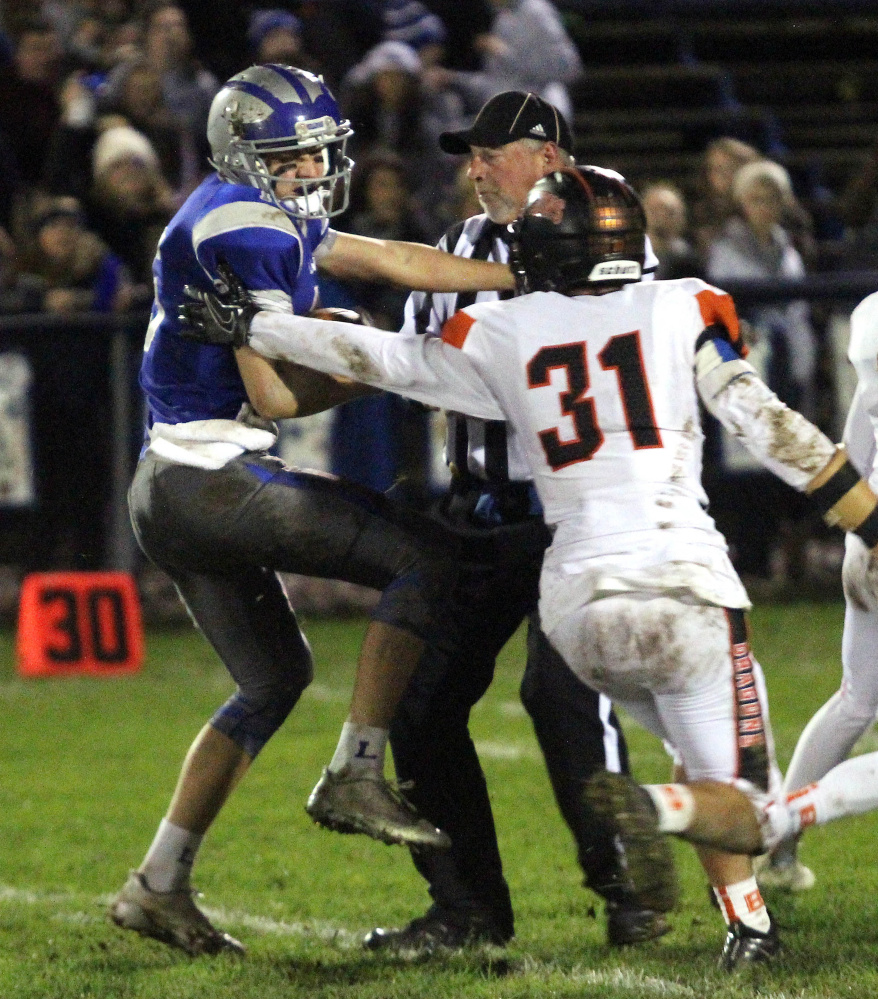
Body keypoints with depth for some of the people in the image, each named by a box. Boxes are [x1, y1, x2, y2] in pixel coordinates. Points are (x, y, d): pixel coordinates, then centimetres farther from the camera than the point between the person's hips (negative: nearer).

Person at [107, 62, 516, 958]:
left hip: (170, 495, 10)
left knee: (273, 677, 21)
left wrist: (531, 279, 16)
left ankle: (158, 886, 18)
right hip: (212, 480, -10)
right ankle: (354, 777, -8)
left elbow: (390, 261, 19)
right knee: (427, 557, -7)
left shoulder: (268, 218, 19)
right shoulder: (249, 229, -13)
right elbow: (274, 395, -14)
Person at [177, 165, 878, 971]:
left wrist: (251, 327, 26)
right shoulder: (682, 309, 4)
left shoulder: (504, 336, 8)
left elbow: (381, 358, 15)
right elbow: (770, 426, -2)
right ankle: (653, 807, -31)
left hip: (579, 608, 4)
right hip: (680, 589, -4)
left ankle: (747, 922, 7)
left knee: (708, 763, 26)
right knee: (745, 808, 1)